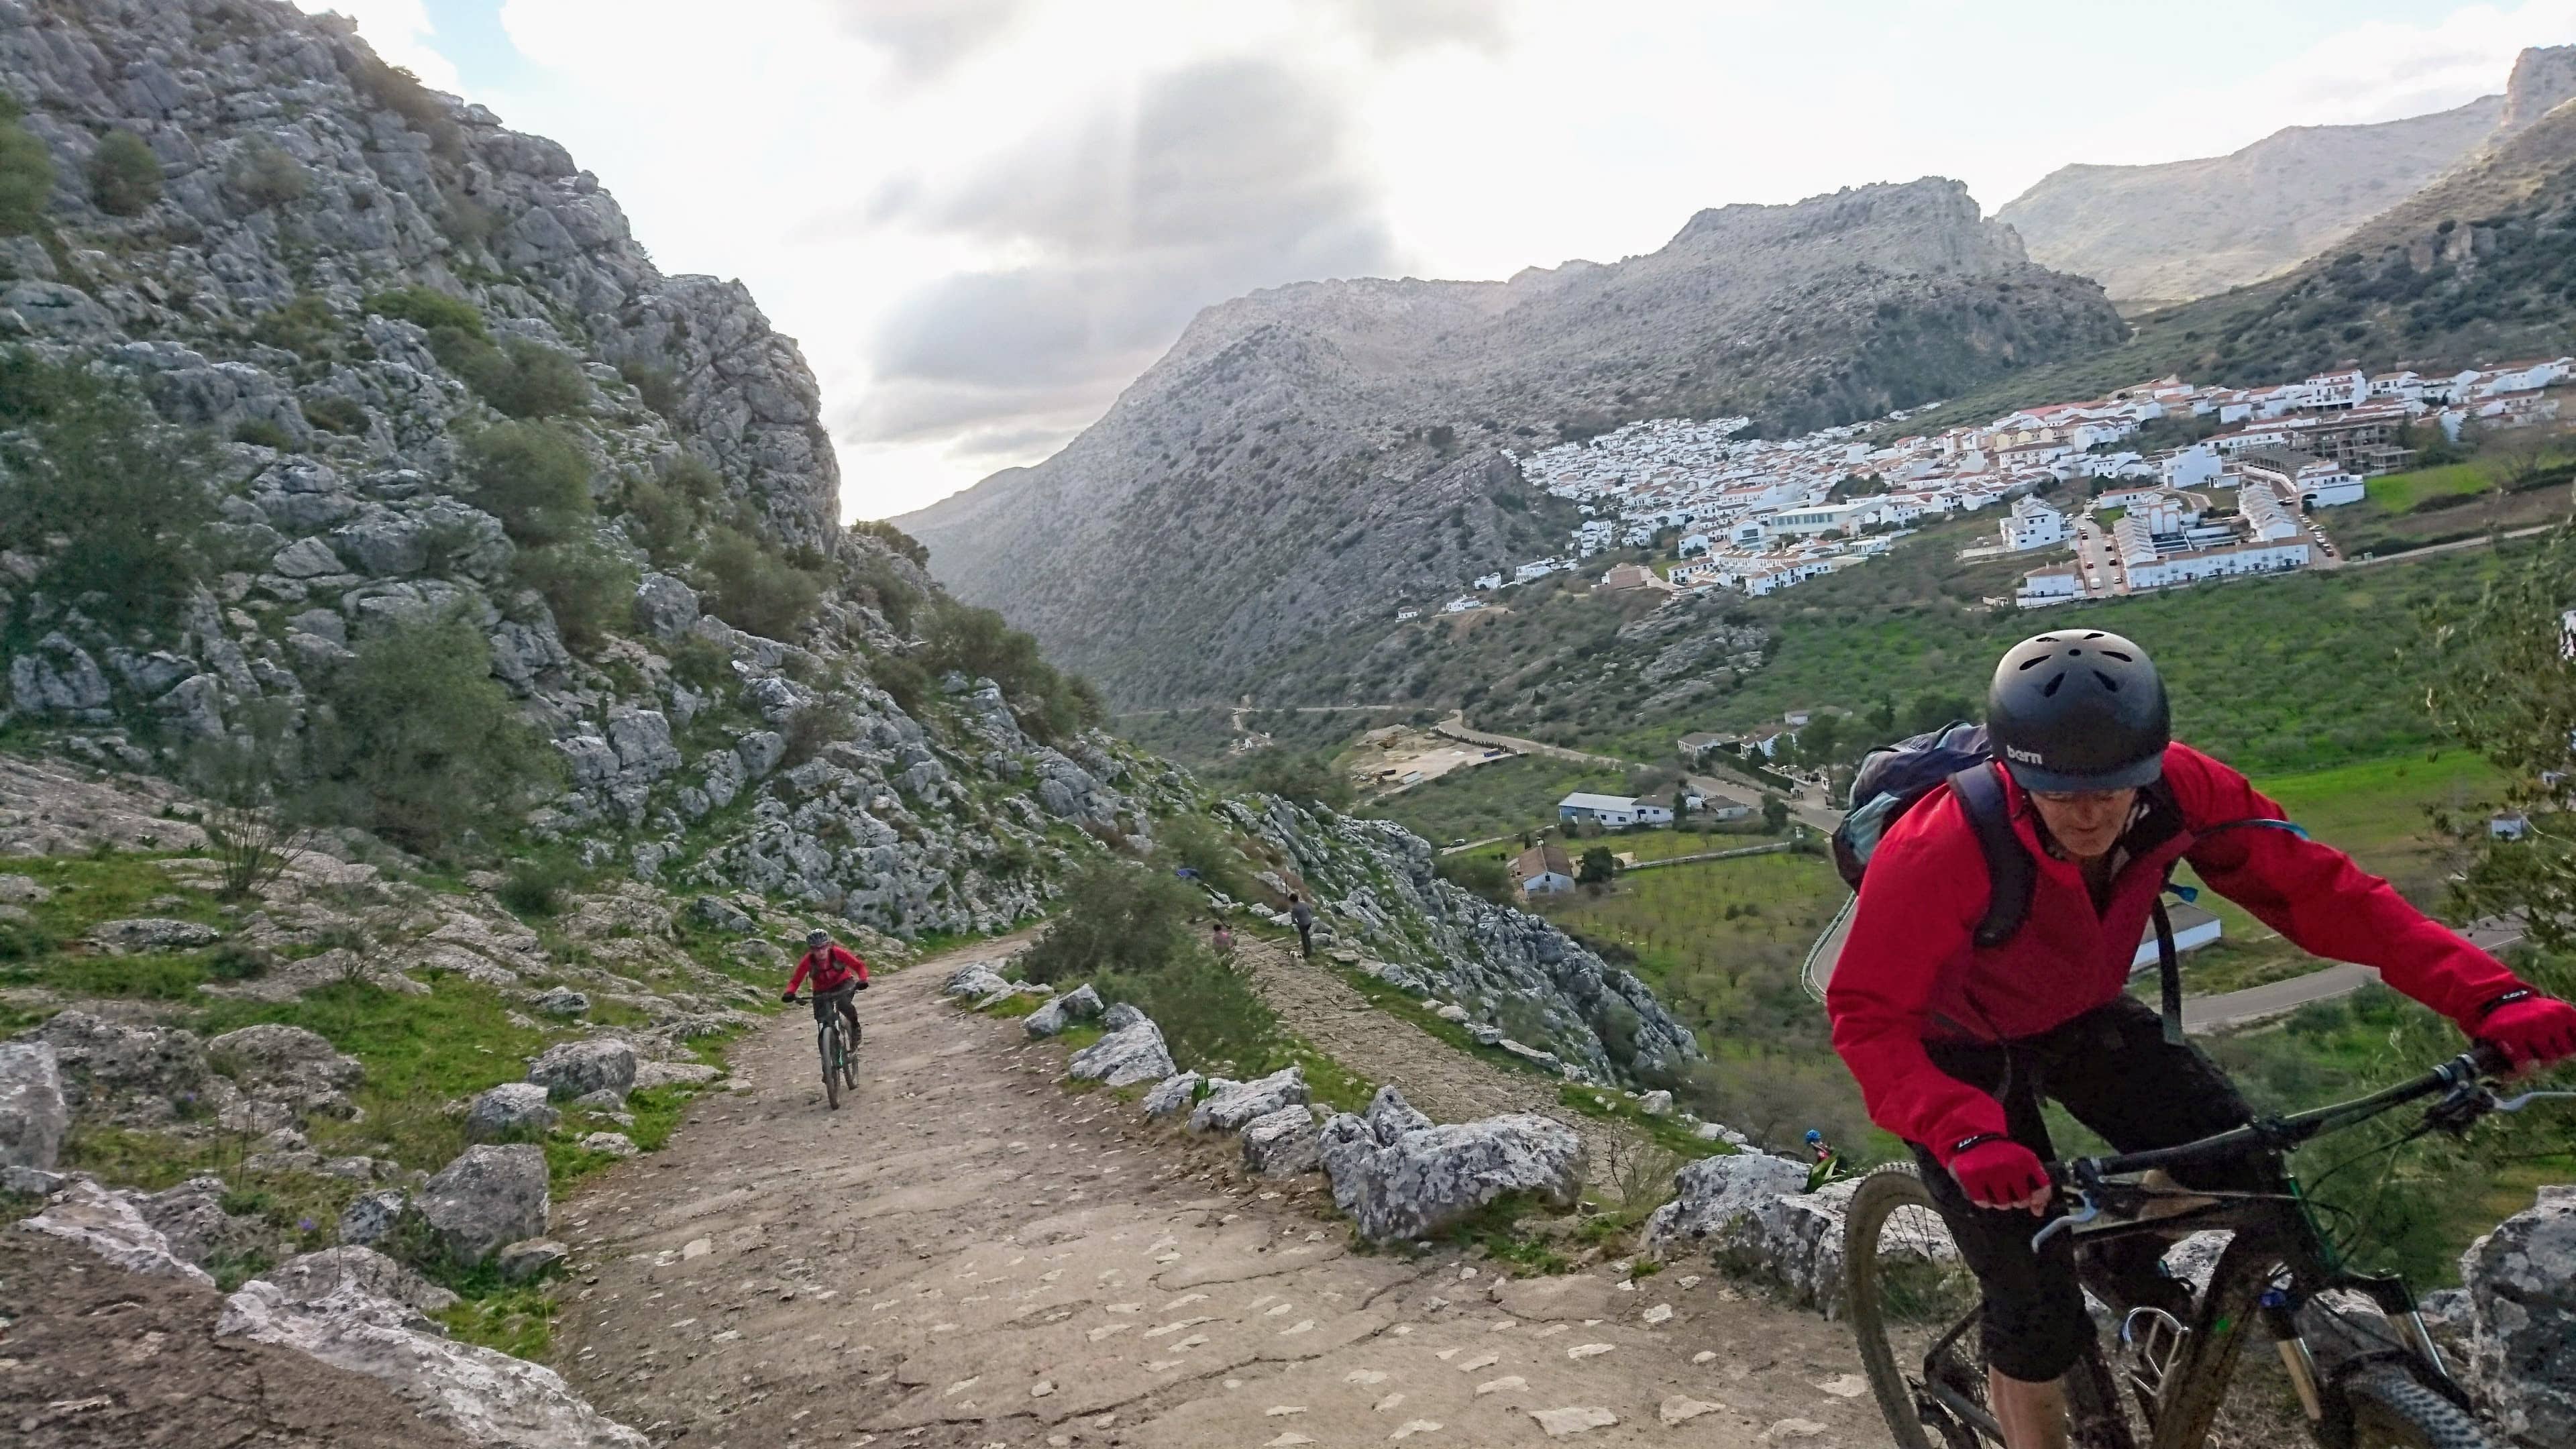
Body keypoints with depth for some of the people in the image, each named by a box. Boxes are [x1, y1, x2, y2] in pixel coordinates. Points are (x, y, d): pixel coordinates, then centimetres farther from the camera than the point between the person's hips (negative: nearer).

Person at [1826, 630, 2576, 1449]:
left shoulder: (2180, 793, -26)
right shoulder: (1943, 850, -39)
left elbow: (2319, 889, -22)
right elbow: (1867, 1016, -36)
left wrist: (2488, 998, -33)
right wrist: (1965, 1135, -51)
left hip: (2079, 1013, 5)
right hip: (1959, 1043, -4)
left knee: (2234, 1165, -13)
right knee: (2041, 1312, -10)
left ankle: (2127, 1263, 20)